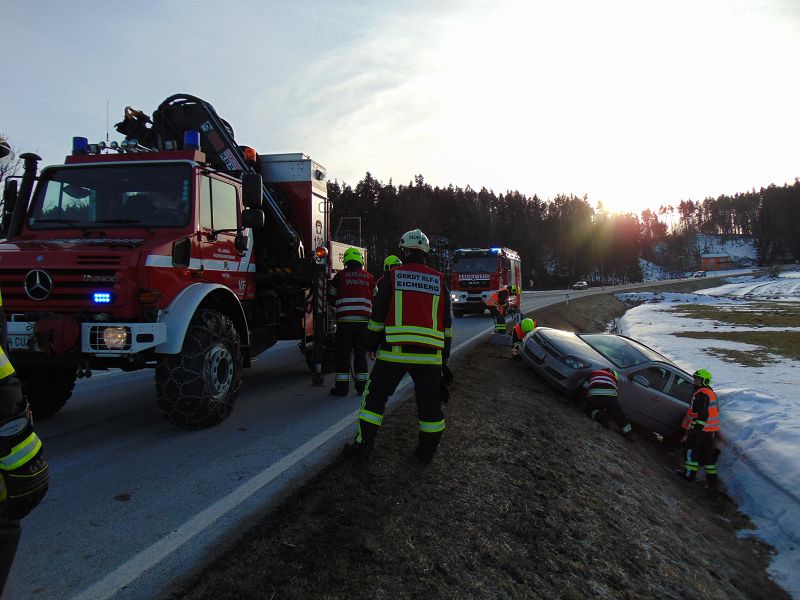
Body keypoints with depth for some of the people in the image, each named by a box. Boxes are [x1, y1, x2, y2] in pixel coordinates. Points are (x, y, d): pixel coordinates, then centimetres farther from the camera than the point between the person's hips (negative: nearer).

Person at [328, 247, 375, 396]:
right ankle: (362, 386, 13)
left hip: (345, 321, -2)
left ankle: (342, 386, 4)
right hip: (364, 321, 2)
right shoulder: (369, 277, 9)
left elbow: (331, 297, 10)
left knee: (343, 353, 4)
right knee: (361, 353, 11)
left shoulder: (340, 275, 2)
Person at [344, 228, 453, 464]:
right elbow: (447, 321, 11)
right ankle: (428, 450, 19)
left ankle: (364, 444, 11)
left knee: (376, 394, 10)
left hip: (395, 350, -2)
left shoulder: (391, 276, 2)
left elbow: (378, 314, 3)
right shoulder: (439, 281, 9)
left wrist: (372, 343, 14)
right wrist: (445, 353, 19)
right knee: (430, 400, 12)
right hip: (429, 354, 2)